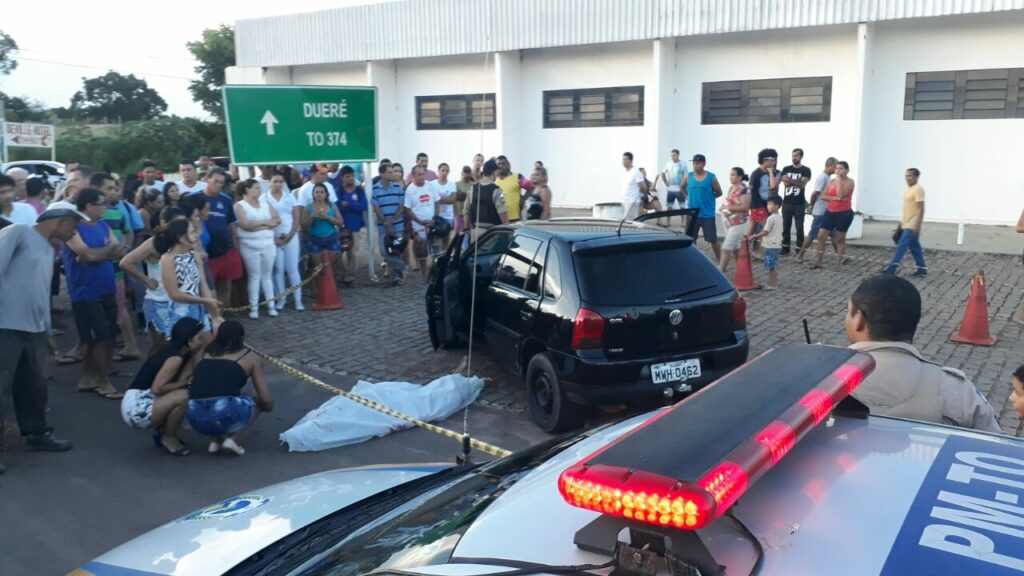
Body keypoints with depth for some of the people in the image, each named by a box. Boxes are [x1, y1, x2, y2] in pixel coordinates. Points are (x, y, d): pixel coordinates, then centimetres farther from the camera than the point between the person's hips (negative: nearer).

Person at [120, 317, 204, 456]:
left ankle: (161, 431, 17)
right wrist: (186, 383, -11)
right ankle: (168, 438, -3)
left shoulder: (173, 353, 11)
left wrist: (196, 354, 0)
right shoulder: (175, 358, -18)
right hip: (136, 408, -9)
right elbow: (157, 388, -24)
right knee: (184, 396, -25)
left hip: (142, 404, 9)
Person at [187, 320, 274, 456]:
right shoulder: (250, 358, 13)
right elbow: (267, 400, 11)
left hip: (196, 418, 5)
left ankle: (216, 440, 15)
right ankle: (232, 438, 6)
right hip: (225, 415, -4)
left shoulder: (205, 354, 22)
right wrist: (268, 405, 34)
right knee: (259, 402, 27)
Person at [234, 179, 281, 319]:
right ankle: (254, 308, 5)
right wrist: (266, 222, -9)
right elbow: (245, 225, -16)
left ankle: (271, 306, 13)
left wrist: (256, 224, -9)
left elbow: (277, 220, 3)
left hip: (268, 244, 4)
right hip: (250, 246, -4)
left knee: (267, 275, 9)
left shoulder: (265, 203, 11)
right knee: (254, 276, 0)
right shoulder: (240, 205, -3)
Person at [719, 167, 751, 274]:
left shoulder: (744, 189, -15)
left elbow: (744, 207, -22)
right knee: (735, 247, 17)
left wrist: (729, 207, -22)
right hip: (729, 220, 9)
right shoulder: (731, 187, 10)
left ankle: (720, 270, -7)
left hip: (738, 222, -9)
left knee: (726, 248, -10)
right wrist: (724, 206, 3)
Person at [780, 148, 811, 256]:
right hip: (787, 203, 3)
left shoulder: (806, 170, 1)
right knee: (786, 227, 6)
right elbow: (785, 183, -5)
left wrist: (790, 180, -17)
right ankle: (785, 249, 14)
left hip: (799, 204, -3)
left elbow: (803, 184, -12)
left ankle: (799, 251, 3)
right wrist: (797, 181, -12)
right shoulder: (786, 169, 8)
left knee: (799, 228, -1)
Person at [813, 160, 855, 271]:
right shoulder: (832, 182, 9)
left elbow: (841, 194, -23)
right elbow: (823, 196, 1)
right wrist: (835, 198, -15)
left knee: (840, 238, 3)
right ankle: (818, 262, 8)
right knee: (821, 236, 0)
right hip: (830, 212, 5)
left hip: (844, 213, -5)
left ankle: (838, 264, 10)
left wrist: (839, 179, -17)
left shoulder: (850, 182, -7)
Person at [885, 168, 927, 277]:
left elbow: (921, 209, -19)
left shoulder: (918, 189, -14)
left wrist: (918, 226, -23)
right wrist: (902, 222, 22)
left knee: (901, 246, -11)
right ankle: (922, 269, 18)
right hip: (907, 224, 10)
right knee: (915, 248, 12)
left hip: (912, 226, -10)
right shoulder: (908, 189, 14)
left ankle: (891, 269, -11)